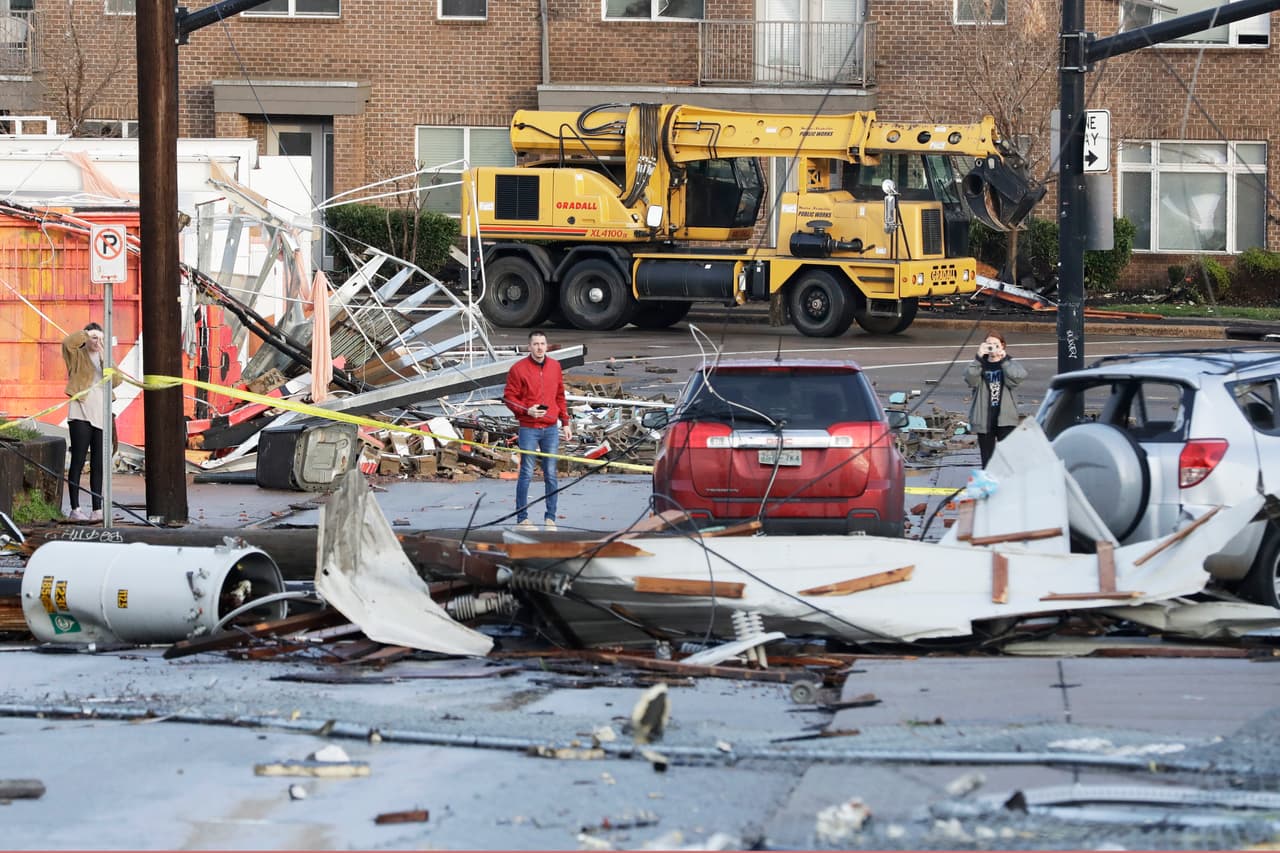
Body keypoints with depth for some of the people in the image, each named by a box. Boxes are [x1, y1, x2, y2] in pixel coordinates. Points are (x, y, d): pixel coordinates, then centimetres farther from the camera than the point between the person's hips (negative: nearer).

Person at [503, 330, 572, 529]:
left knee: (551, 474, 6)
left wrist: (565, 422, 14)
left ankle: (550, 518, 12)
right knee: (526, 474, -2)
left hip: (551, 429, 4)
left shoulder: (555, 367, 9)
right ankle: (522, 518, 4)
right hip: (528, 429, -4)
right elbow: (509, 397, -3)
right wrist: (527, 411, -18)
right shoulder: (518, 369, -4)